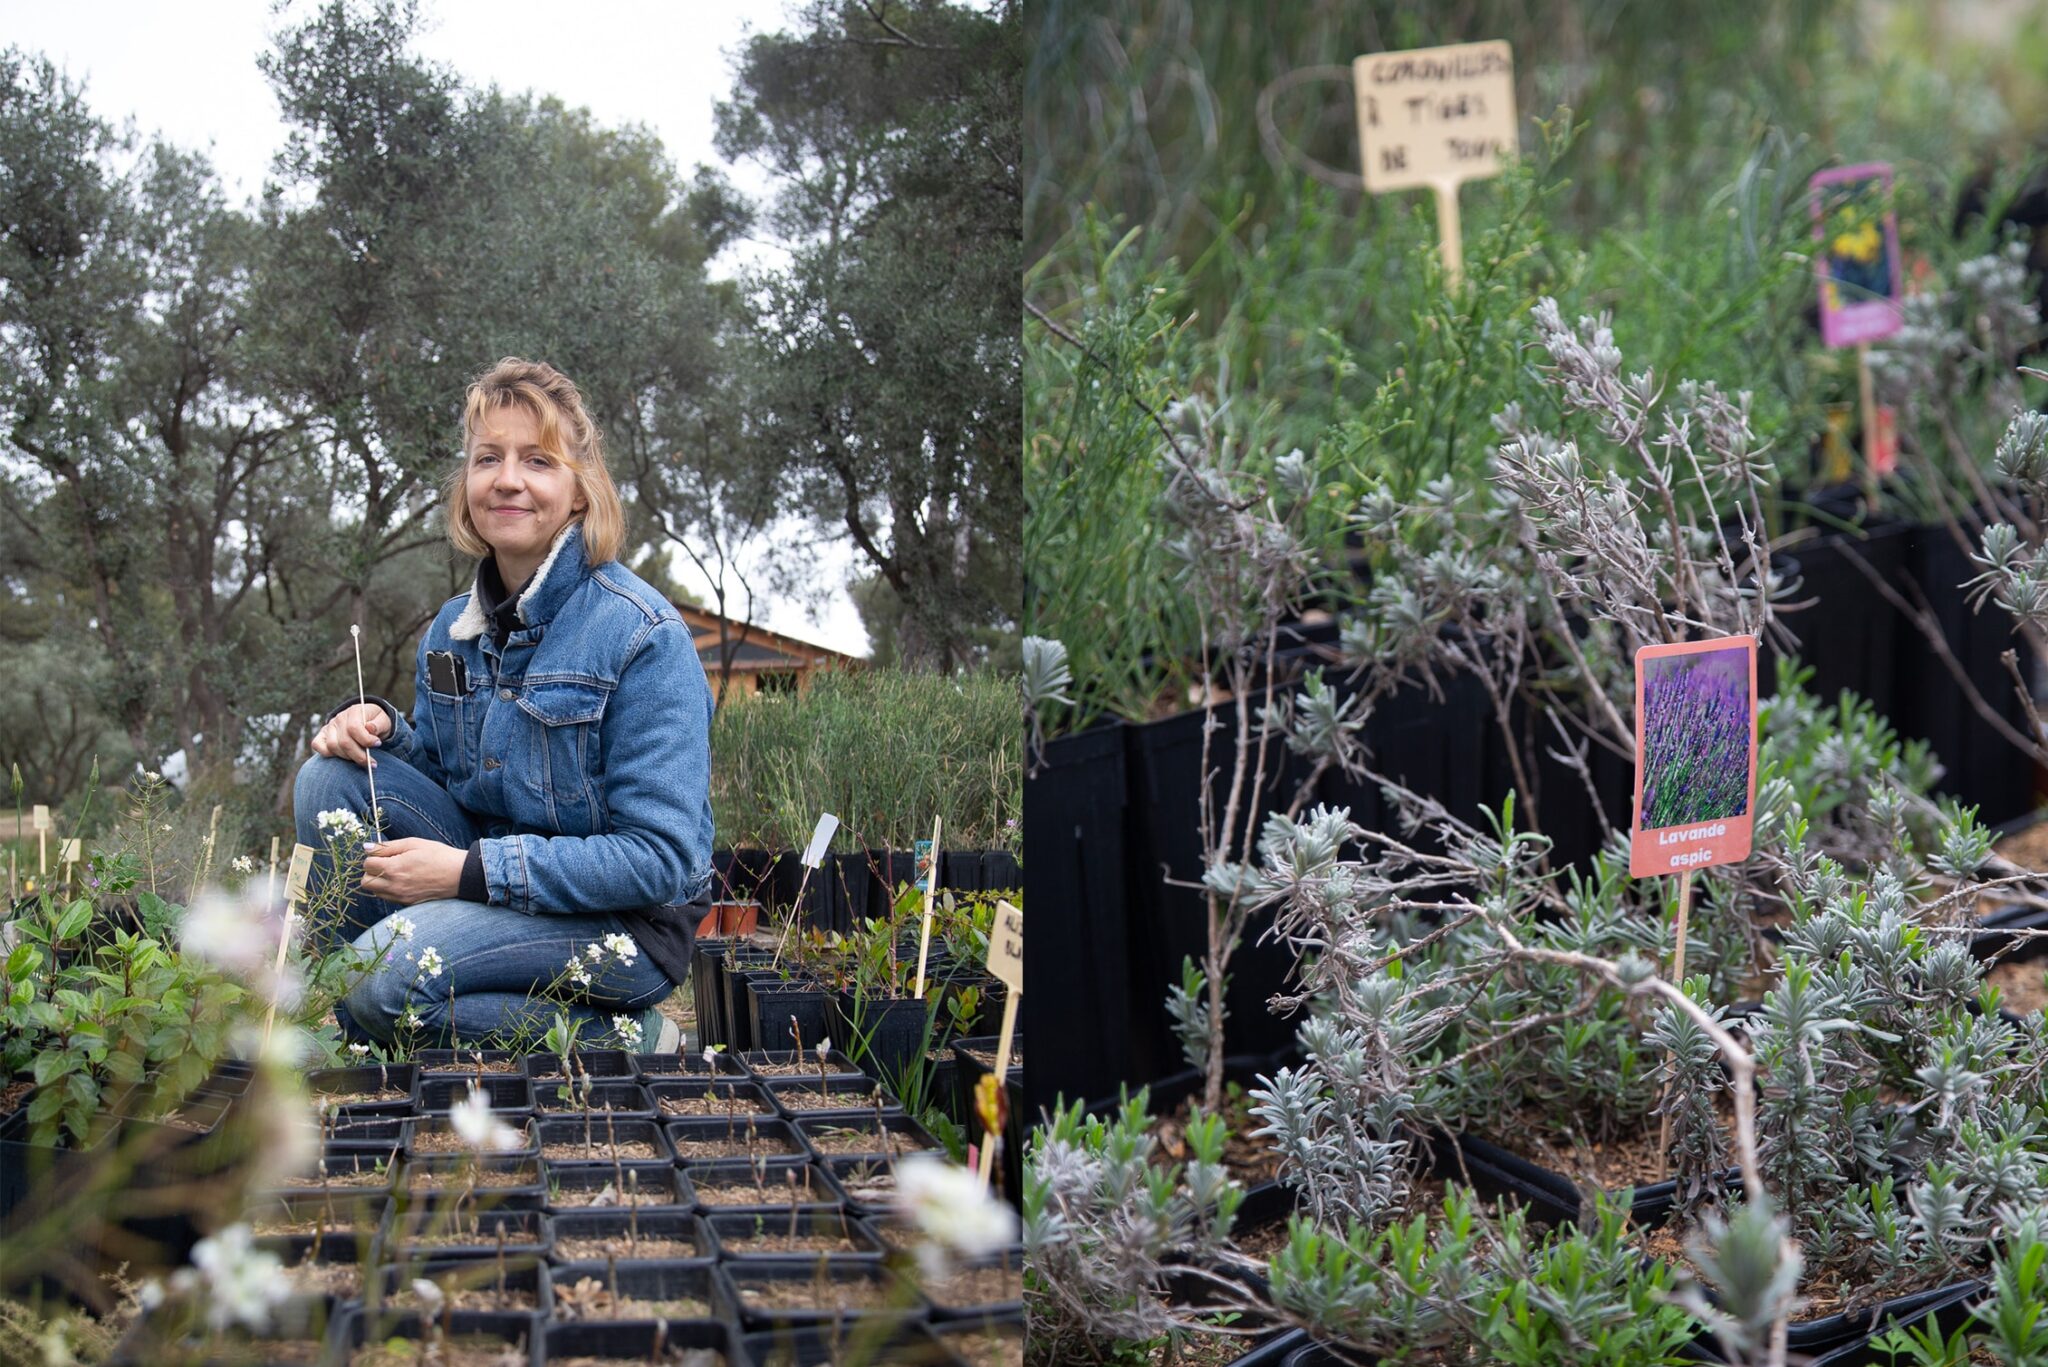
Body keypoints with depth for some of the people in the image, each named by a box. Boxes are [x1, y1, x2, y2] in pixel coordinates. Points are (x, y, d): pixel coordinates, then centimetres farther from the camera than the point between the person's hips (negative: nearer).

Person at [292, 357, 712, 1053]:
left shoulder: (642, 635, -17)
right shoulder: (454, 626, 6)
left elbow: (663, 857, -21)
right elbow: (439, 767, 19)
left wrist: (474, 869, -24)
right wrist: (380, 728, -6)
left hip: (622, 924, -7)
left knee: (386, 975, -29)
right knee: (332, 777, -9)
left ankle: (620, 1038, -10)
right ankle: (348, 1042, -4)